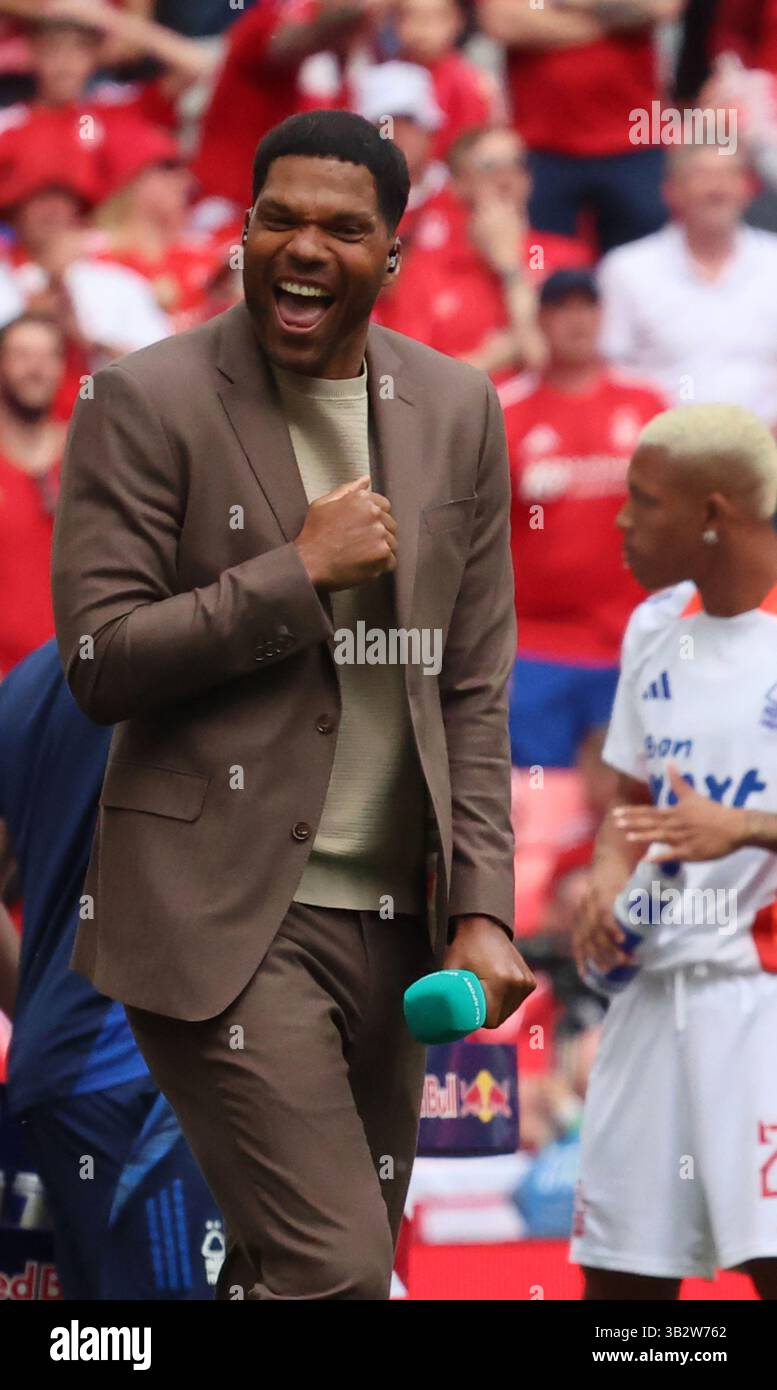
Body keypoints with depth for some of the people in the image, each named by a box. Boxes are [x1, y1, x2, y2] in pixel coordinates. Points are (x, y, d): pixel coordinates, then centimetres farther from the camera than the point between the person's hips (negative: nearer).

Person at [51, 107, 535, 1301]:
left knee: (293, 1271, 10)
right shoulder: (151, 404, -5)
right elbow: (98, 664, -9)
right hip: (223, 918, -5)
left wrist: (480, 910, 2)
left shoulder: (457, 412, 9)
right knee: (334, 1270, -15)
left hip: (392, 921, 5)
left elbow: (474, 687, 10)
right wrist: (300, 572, -15)